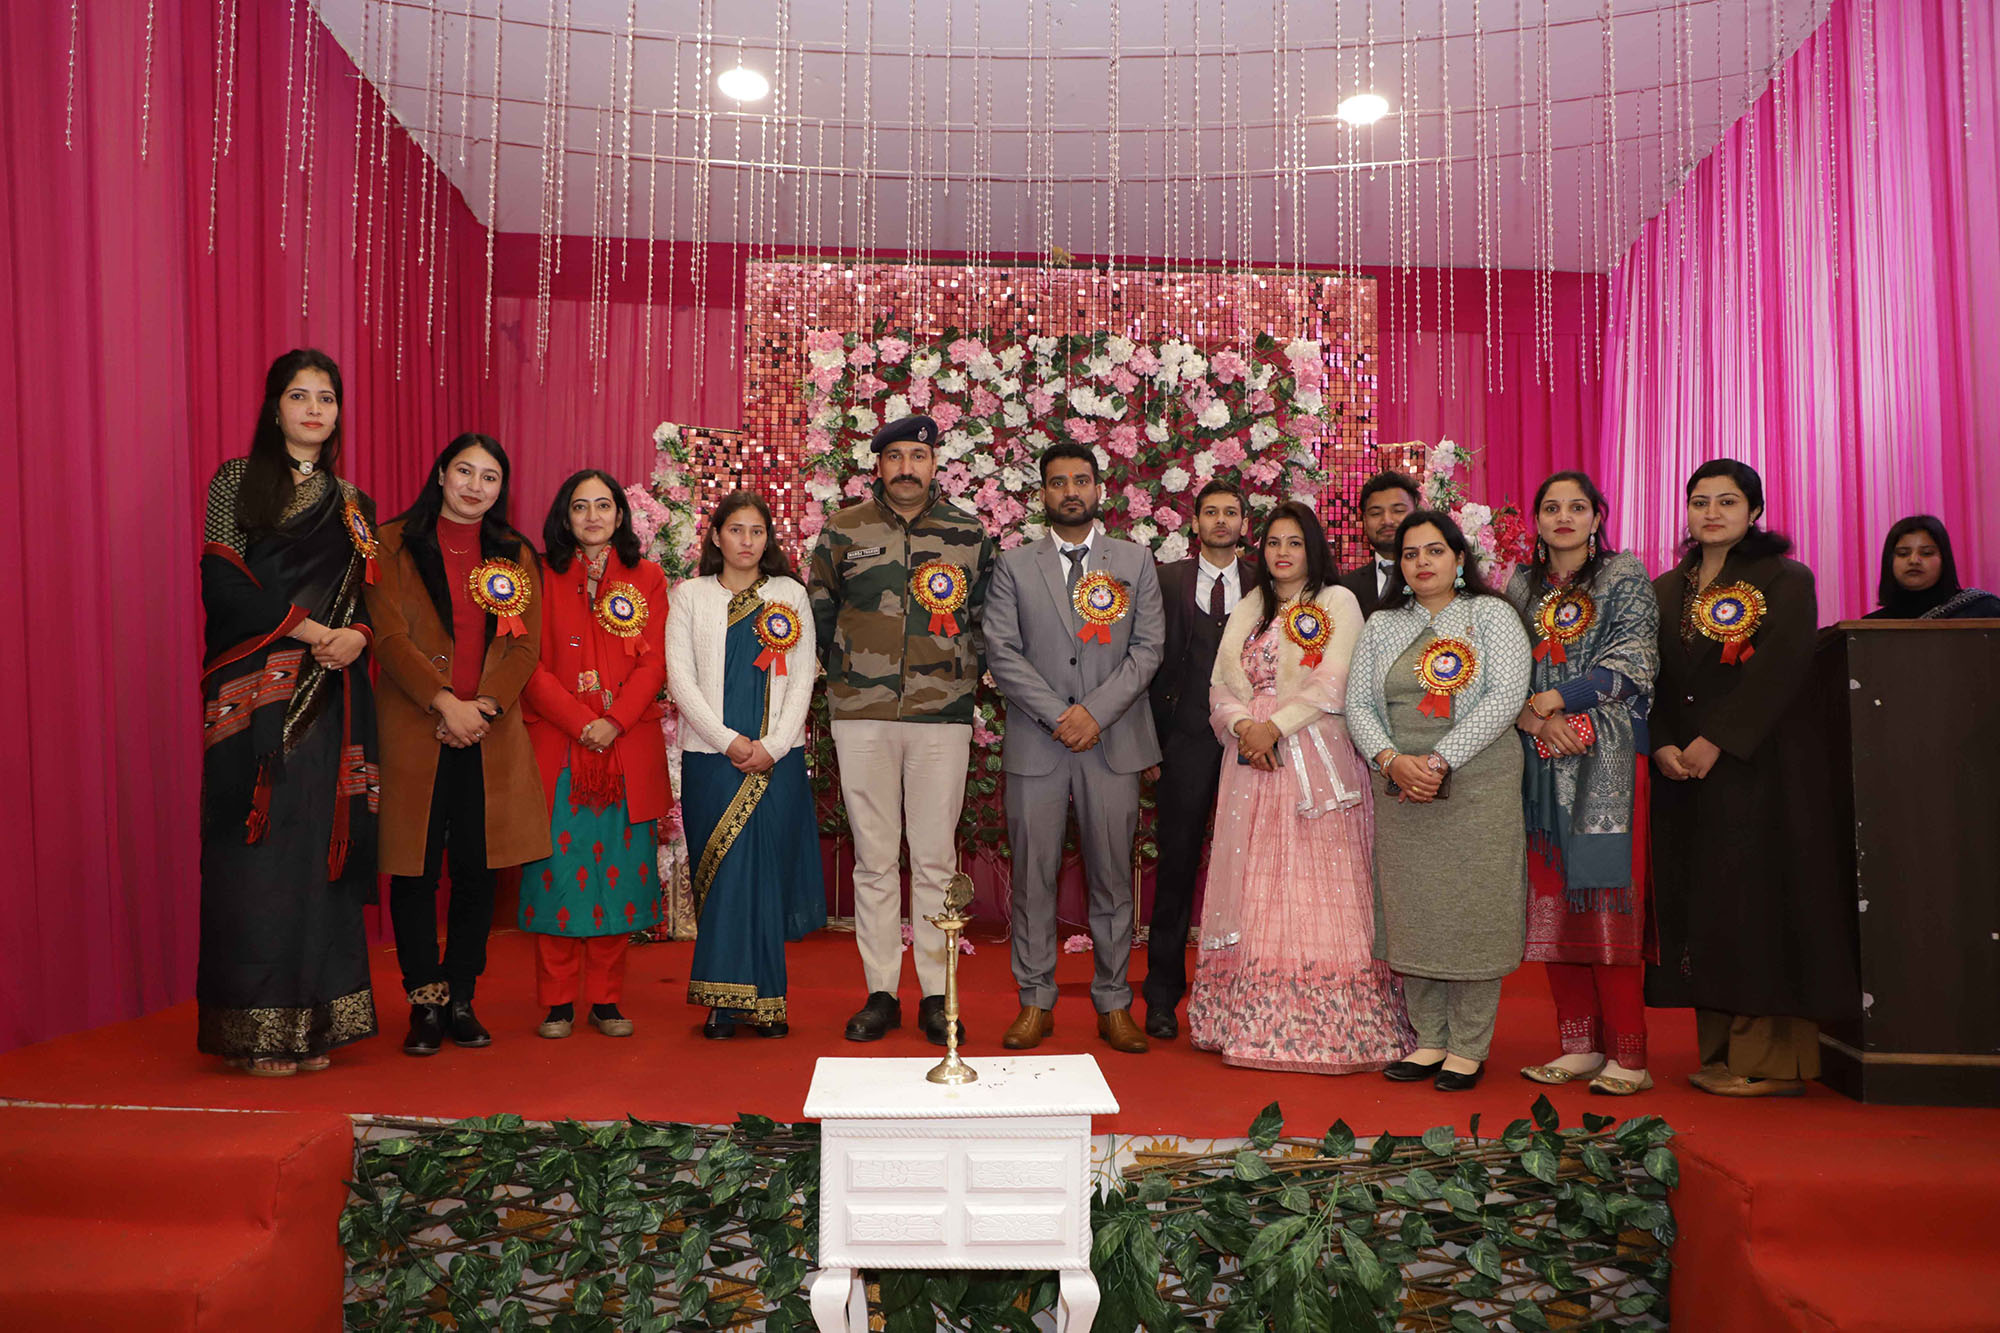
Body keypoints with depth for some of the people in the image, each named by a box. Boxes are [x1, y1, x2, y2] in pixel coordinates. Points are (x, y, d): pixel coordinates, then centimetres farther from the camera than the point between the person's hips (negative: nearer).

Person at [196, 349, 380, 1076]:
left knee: (319, 849, 2)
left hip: (329, 701, 4)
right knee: (258, 853, -5)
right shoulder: (237, 482, 5)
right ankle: (256, 1030, 1)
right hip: (255, 697, -4)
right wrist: (302, 627, -14)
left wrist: (356, 634, -7)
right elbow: (222, 586, -5)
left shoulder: (352, 504, 16)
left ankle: (312, 1022, 8)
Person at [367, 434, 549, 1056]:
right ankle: (425, 1004, 10)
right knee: (415, 870, 0)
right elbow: (390, 635, -5)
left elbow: (526, 645, 5)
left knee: (477, 871, 4)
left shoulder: (516, 555, 13)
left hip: (491, 735, 2)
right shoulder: (394, 543, 5)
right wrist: (445, 701, -15)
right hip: (413, 731, -2)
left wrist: (484, 707, -10)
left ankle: (461, 999, 15)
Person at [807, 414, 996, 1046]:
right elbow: (820, 610, 15)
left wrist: (964, 675, 6)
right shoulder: (843, 532, 7)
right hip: (862, 715, 0)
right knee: (874, 860, 5)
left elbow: (986, 619, 14)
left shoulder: (969, 535, 8)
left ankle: (936, 995, 12)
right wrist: (848, 670, 12)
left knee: (936, 859, 3)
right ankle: (880, 993, 15)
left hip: (942, 716, 0)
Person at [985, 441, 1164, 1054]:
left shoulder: (1135, 562, 10)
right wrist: (1057, 715, -11)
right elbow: (1002, 652, -1)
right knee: (1033, 877, 2)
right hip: (1035, 744, 0)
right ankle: (1036, 1003, 14)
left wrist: (1096, 712, -10)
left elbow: (1147, 649, 2)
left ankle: (1113, 1003, 16)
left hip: (1113, 742, 1)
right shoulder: (1014, 565, 7)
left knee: (1112, 876, 5)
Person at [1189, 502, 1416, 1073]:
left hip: (1317, 762, -4)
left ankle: (1332, 1026, -2)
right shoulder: (1248, 611, 18)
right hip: (1254, 764, 4)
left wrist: (1276, 725, -15)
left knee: (1320, 891, -6)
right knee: (1257, 890, 3)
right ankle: (1256, 1022, 9)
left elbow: (1333, 683, -7)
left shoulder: (1338, 602, 4)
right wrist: (1244, 726, -9)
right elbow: (1225, 685, 10)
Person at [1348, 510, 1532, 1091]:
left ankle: (1469, 1048, 9)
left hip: (1476, 787, -3)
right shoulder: (1382, 625, 13)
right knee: (1413, 914, 5)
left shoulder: (1491, 614, 3)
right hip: (1402, 791, 3)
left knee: (1473, 912, -1)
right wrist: (1392, 760, -12)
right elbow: (1358, 704, 7)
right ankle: (1429, 1039, 16)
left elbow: (1506, 696, -9)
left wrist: (1439, 760, -16)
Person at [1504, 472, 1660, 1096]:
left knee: (1606, 899, -7)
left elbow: (1631, 666, -6)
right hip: (1542, 764, 4)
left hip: (1608, 762, -4)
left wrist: (1552, 699, -12)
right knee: (1552, 901, 3)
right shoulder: (1522, 587, 15)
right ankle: (1579, 1045, 11)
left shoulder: (1625, 577, 4)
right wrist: (1537, 721, -10)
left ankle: (1627, 1055, -1)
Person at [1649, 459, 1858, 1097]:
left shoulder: (1786, 581, 0)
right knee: (1699, 902, 4)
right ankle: (1722, 1052, 11)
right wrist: (1663, 746, -8)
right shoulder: (1665, 591, 14)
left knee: (1761, 897, -5)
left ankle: (1773, 1060, 1)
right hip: (1685, 774, 5)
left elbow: (1779, 669, -13)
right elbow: (1650, 679, 8)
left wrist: (1715, 741, -18)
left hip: (1763, 766, -5)